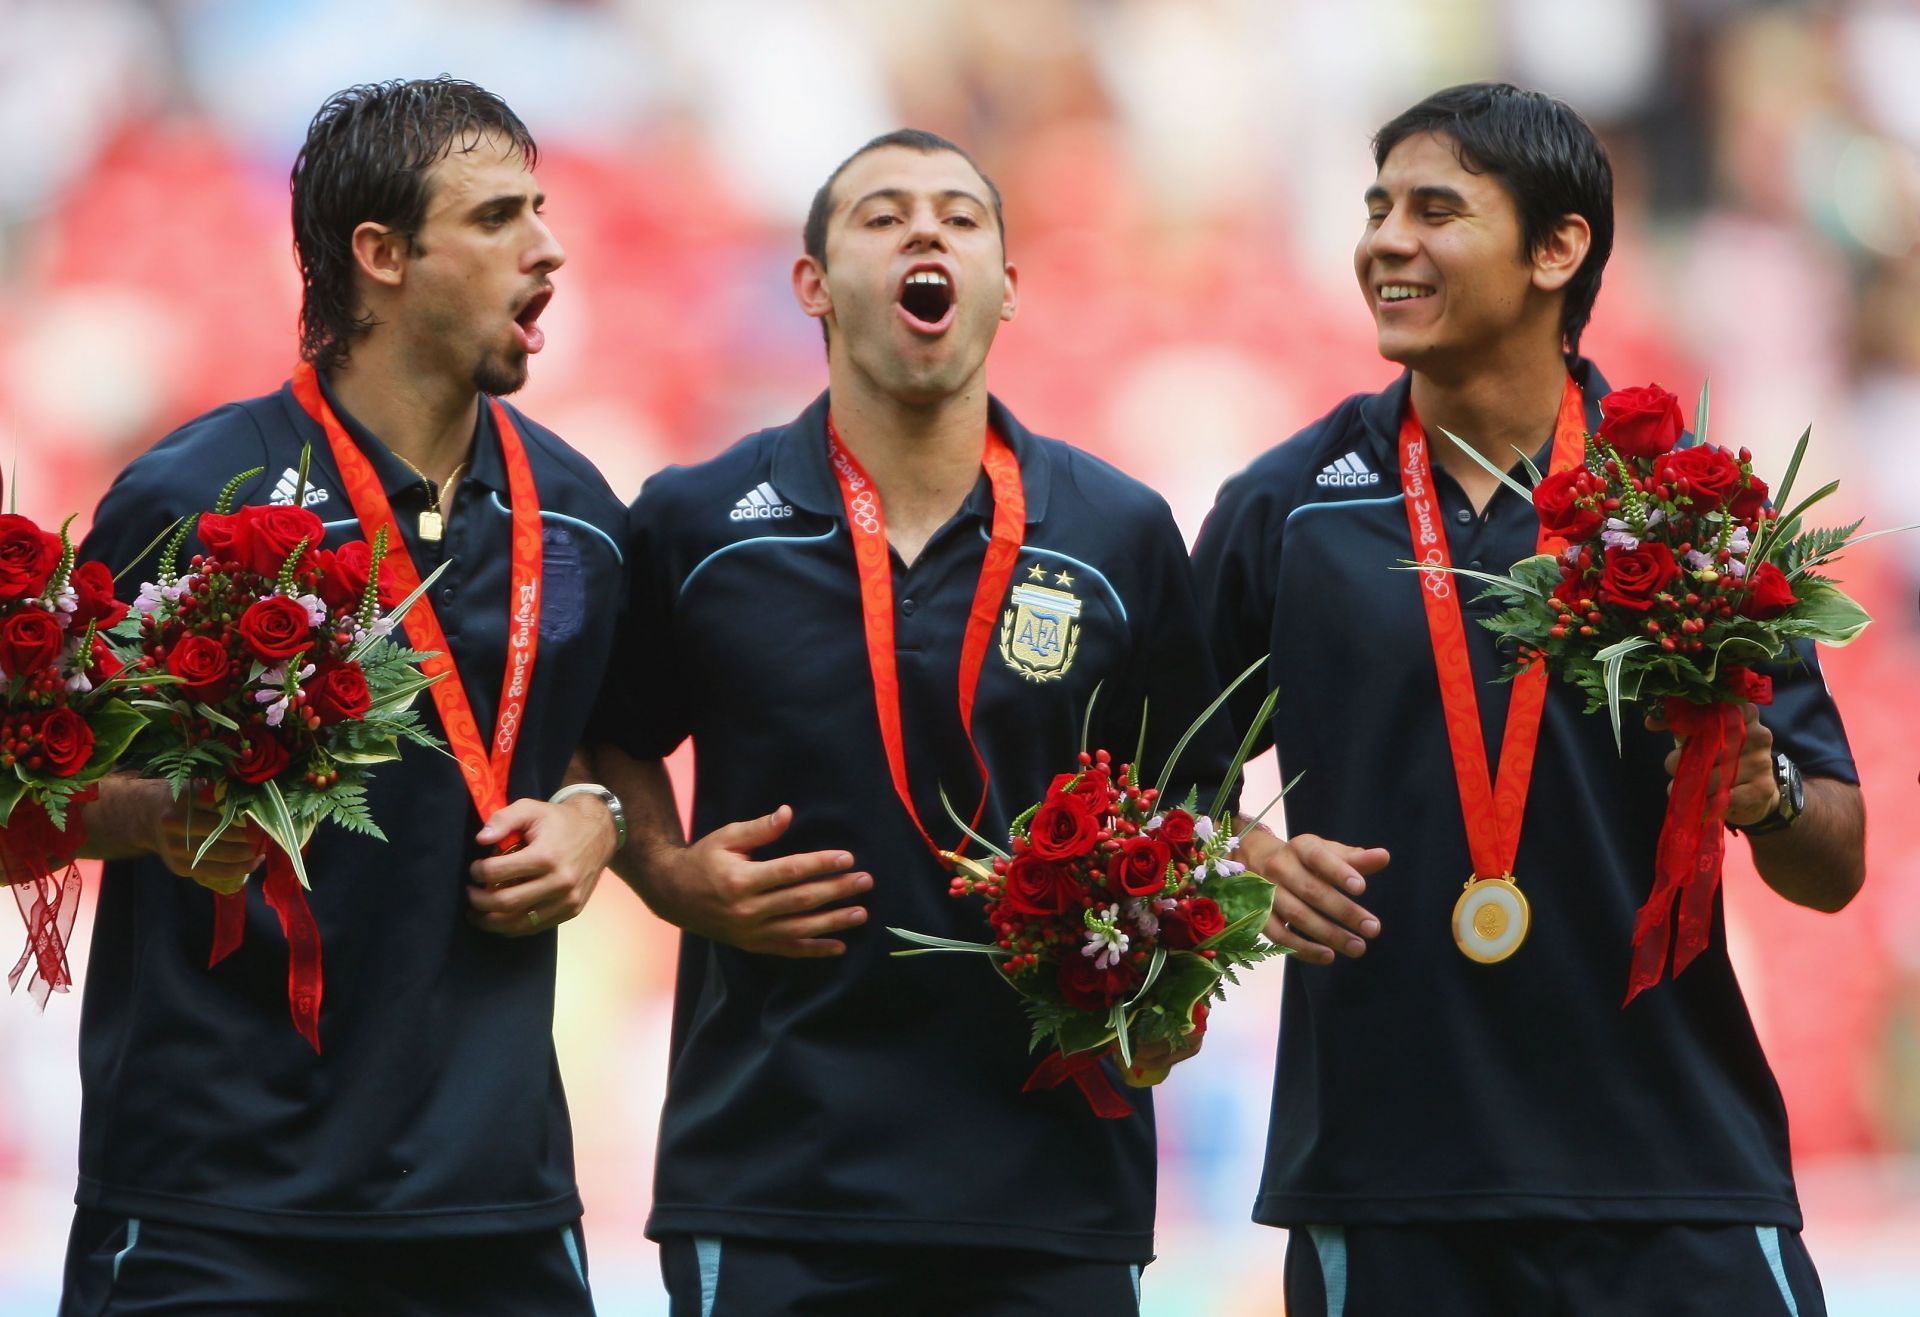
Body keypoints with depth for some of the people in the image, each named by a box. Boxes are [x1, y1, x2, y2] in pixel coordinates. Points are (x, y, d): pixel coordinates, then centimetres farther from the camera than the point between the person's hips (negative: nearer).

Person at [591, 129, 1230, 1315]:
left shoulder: (1124, 538, 6)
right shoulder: (695, 527, 4)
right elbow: (615, 742, 17)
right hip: (769, 1177, -1)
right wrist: (673, 878, -2)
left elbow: (1185, 811, 13)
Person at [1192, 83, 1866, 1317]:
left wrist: (1764, 791, -15)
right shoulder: (1282, 509, 6)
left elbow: (1833, 867, 6)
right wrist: (1249, 864, -9)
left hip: (1677, 1172, -1)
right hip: (1379, 1175, 1)